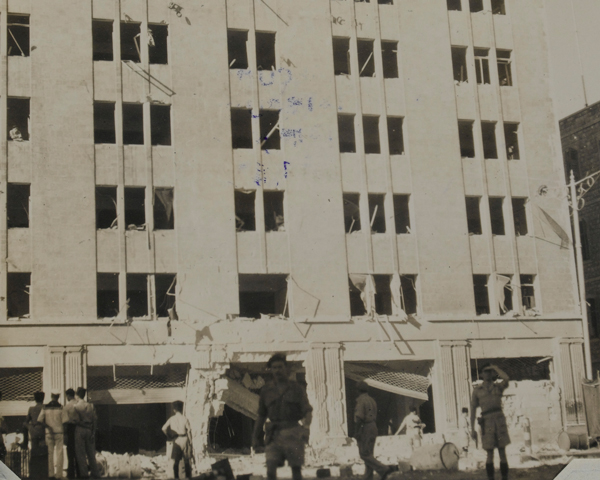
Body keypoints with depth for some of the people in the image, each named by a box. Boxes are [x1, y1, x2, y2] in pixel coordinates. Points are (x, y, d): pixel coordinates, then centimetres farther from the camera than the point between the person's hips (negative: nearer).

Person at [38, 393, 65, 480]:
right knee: (59, 453, 3)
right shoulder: (60, 408, -8)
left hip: (48, 433, 2)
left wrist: (48, 426, -1)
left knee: (50, 453, 9)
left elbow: (39, 420, -6)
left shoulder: (45, 407, -1)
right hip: (59, 432, -2)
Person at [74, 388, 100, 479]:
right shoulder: (90, 406, 6)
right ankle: (95, 472, 12)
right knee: (91, 452, 11)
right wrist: (93, 432, 8)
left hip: (80, 429, -4)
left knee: (80, 453, 2)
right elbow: (94, 420, 5)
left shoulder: (76, 406, -7)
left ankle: (84, 473, 0)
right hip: (89, 429, 4)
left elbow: (76, 420, -13)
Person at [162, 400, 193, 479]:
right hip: (184, 440, -1)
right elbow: (189, 431, -9)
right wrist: (190, 441, 1)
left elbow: (164, 428, -10)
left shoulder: (171, 419, -3)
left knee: (175, 461, 9)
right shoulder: (185, 419, -8)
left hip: (176, 441, 1)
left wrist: (169, 437, 3)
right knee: (186, 461, 10)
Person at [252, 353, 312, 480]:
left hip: (293, 434, -1)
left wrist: (306, 428, -20)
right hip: (274, 434, 1)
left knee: (296, 469, 2)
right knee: (270, 468, -13)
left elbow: (308, 411, -2)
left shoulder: (297, 389, 4)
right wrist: (256, 437, 13)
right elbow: (261, 416, 15)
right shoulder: (266, 390, 9)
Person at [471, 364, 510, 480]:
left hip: (500, 421, 0)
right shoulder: (477, 390, 10)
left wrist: (495, 367, 0)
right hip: (487, 422, 0)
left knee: (502, 453, 0)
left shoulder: (499, 386, 10)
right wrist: (472, 429, 4)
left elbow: (506, 378, -15)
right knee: (490, 454, -2)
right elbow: (473, 409, 10)